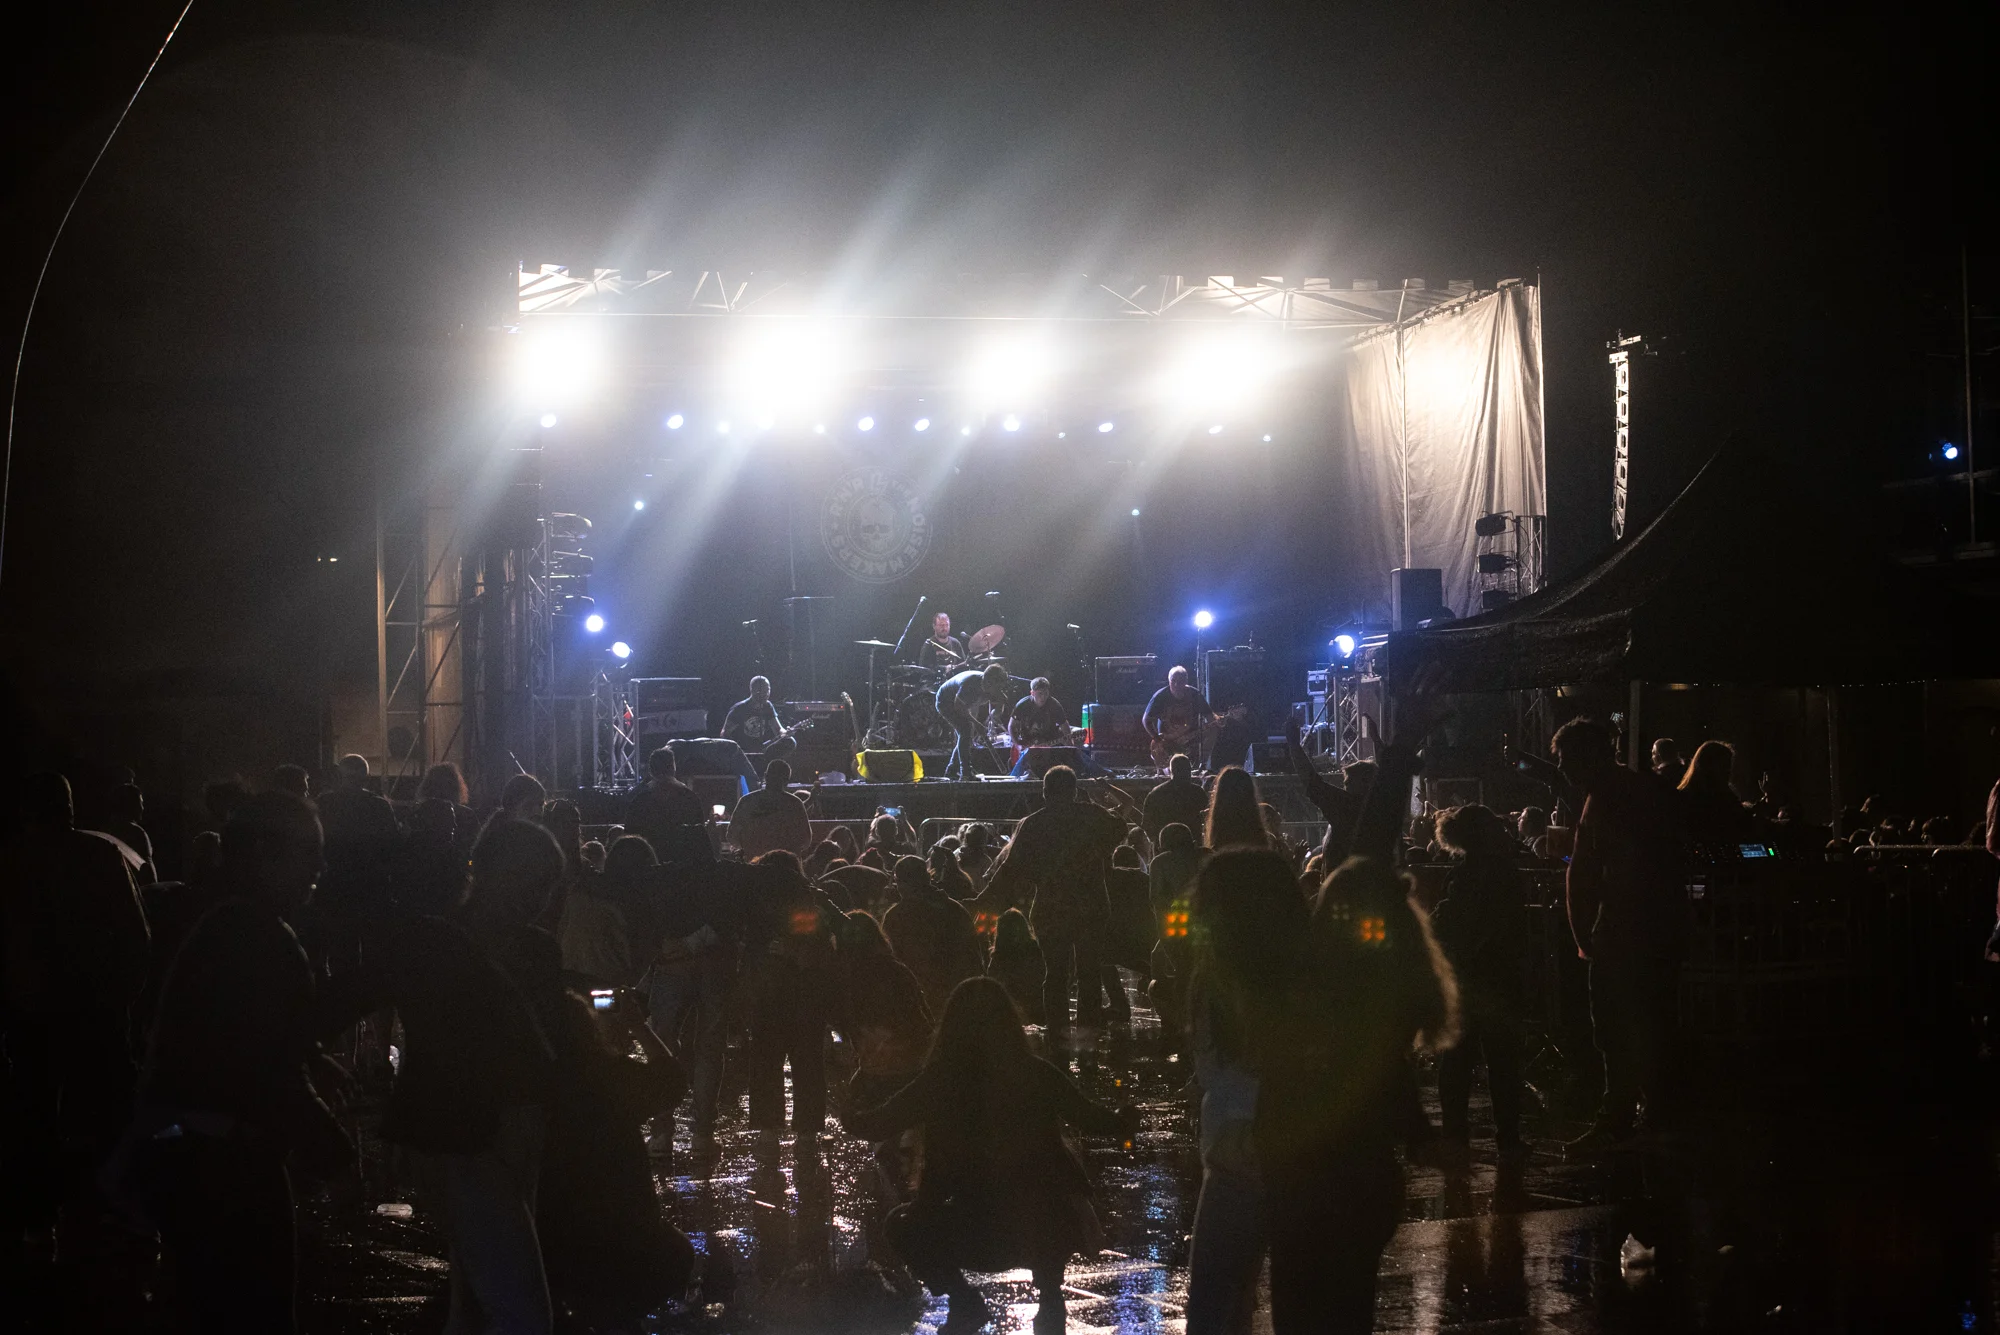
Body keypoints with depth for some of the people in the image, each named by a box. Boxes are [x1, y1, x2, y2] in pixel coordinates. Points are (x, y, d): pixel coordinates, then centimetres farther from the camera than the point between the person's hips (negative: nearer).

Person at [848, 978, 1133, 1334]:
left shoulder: (939, 1081, -7)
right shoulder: (1035, 1075, -4)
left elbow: (878, 1125, 2)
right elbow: (1092, 1121, 7)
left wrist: (854, 1118, 25)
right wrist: (1122, 1121, 29)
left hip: (982, 1227, -2)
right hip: (1048, 1223, 2)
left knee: (904, 1225, 23)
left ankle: (966, 1304, 13)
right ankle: (1049, 1300, 30)